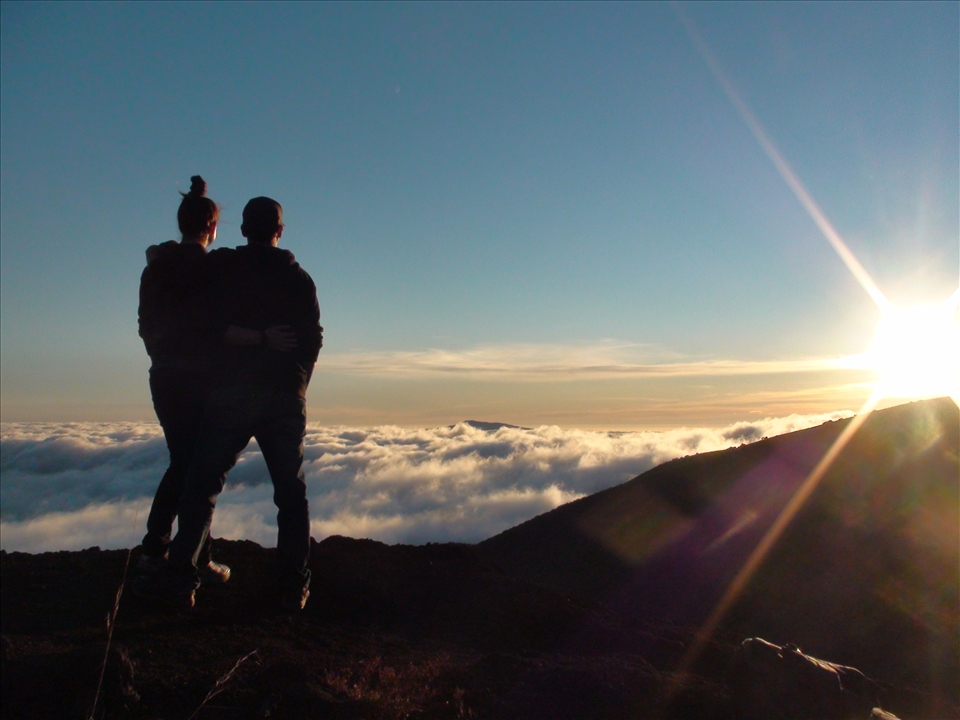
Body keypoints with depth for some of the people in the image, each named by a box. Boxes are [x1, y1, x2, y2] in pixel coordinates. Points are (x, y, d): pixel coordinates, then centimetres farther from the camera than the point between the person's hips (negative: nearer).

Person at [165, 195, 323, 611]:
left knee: (201, 487, 6)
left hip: (228, 394, -1)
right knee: (291, 493, 7)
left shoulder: (219, 268, 3)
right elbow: (313, 339, 6)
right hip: (284, 397, 1)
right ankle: (293, 587, 5)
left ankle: (181, 580, 1)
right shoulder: (298, 277, 7)